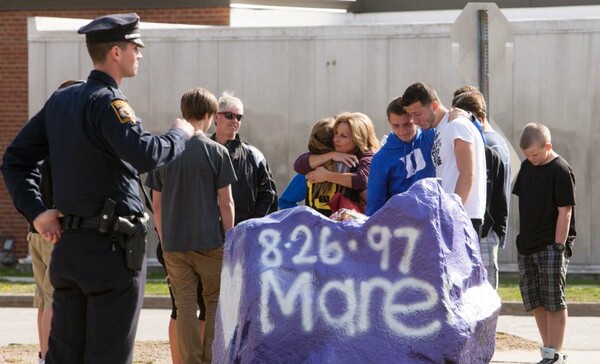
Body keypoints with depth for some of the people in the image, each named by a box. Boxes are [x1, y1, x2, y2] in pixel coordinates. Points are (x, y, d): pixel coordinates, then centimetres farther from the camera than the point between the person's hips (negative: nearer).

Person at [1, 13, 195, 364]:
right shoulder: (107, 102, -14)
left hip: (67, 244, 8)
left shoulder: (60, 100, 12)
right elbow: (144, 155, -28)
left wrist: (36, 211, 9)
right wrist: (181, 135, -10)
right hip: (111, 249, -8)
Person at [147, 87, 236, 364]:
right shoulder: (216, 152, -6)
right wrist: (229, 241, 3)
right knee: (215, 304, 9)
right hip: (210, 241, -3)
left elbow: (156, 203, 7)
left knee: (185, 307, 5)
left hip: (174, 242, 3)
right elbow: (225, 202, -6)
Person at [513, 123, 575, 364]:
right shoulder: (527, 167, 10)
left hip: (551, 247, -7)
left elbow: (565, 212, -14)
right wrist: (522, 239, 14)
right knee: (535, 303, 9)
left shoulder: (561, 170, -11)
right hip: (527, 247, 7)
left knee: (554, 302, -5)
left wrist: (559, 247, -17)